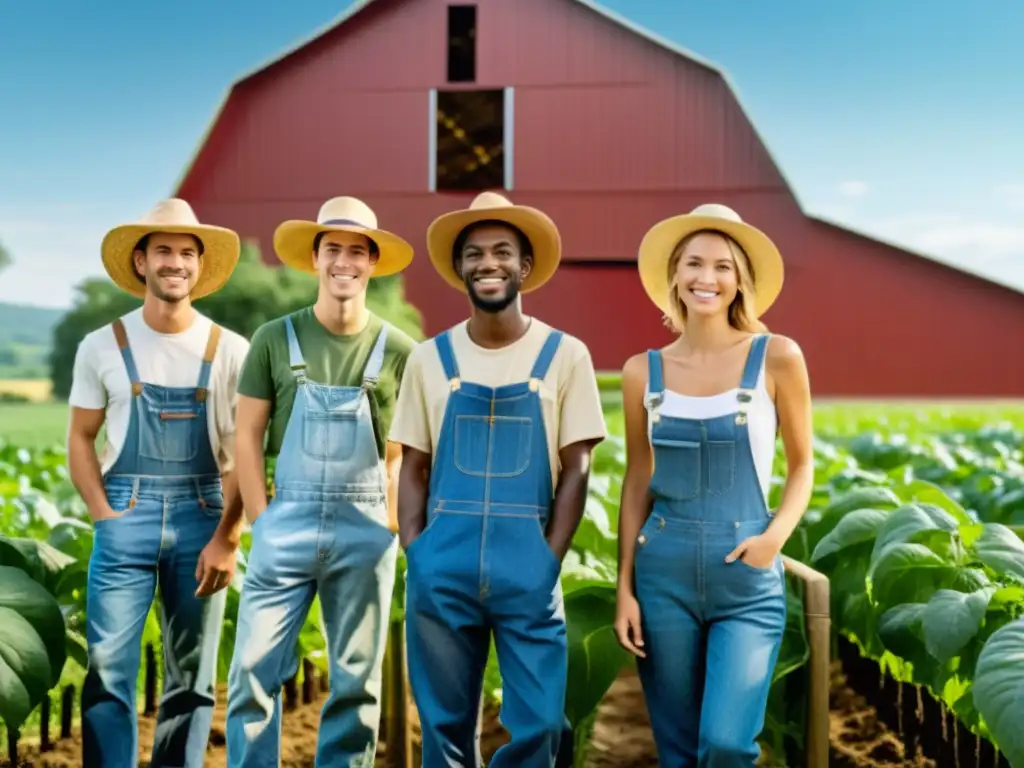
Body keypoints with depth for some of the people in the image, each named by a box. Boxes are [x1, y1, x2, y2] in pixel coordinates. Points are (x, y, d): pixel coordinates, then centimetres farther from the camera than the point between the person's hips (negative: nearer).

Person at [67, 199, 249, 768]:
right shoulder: (103, 347, 4)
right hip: (126, 517, 0)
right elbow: (81, 440, 7)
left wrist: (228, 538, -8)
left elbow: (245, 453, 1)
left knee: (193, 677, 8)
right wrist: (105, 517, -5)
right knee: (109, 670, -5)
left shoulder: (231, 351, 2)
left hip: (202, 519, 1)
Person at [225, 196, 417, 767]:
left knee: (357, 677, 9)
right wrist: (263, 519, -2)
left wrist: (389, 525, -2)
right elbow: (248, 436, 5)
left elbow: (403, 451, 7)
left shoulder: (398, 350, 2)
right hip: (286, 522, 0)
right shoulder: (276, 339, 3)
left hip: (364, 528, 0)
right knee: (255, 668, -1)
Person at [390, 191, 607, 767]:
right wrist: (415, 554, -2)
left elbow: (576, 470, 1)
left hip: (527, 568, -1)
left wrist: (548, 562, -7)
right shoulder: (431, 358, 6)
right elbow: (414, 468, 9)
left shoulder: (565, 355, 1)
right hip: (443, 568, 2)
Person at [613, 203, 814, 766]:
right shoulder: (643, 371, 2)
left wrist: (777, 534, -12)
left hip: (748, 575, -2)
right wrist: (624, 587, 5)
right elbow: (637, 483, 8)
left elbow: (802, 465, 5)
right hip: (663, 571, 2)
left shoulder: (777, 358, -4)